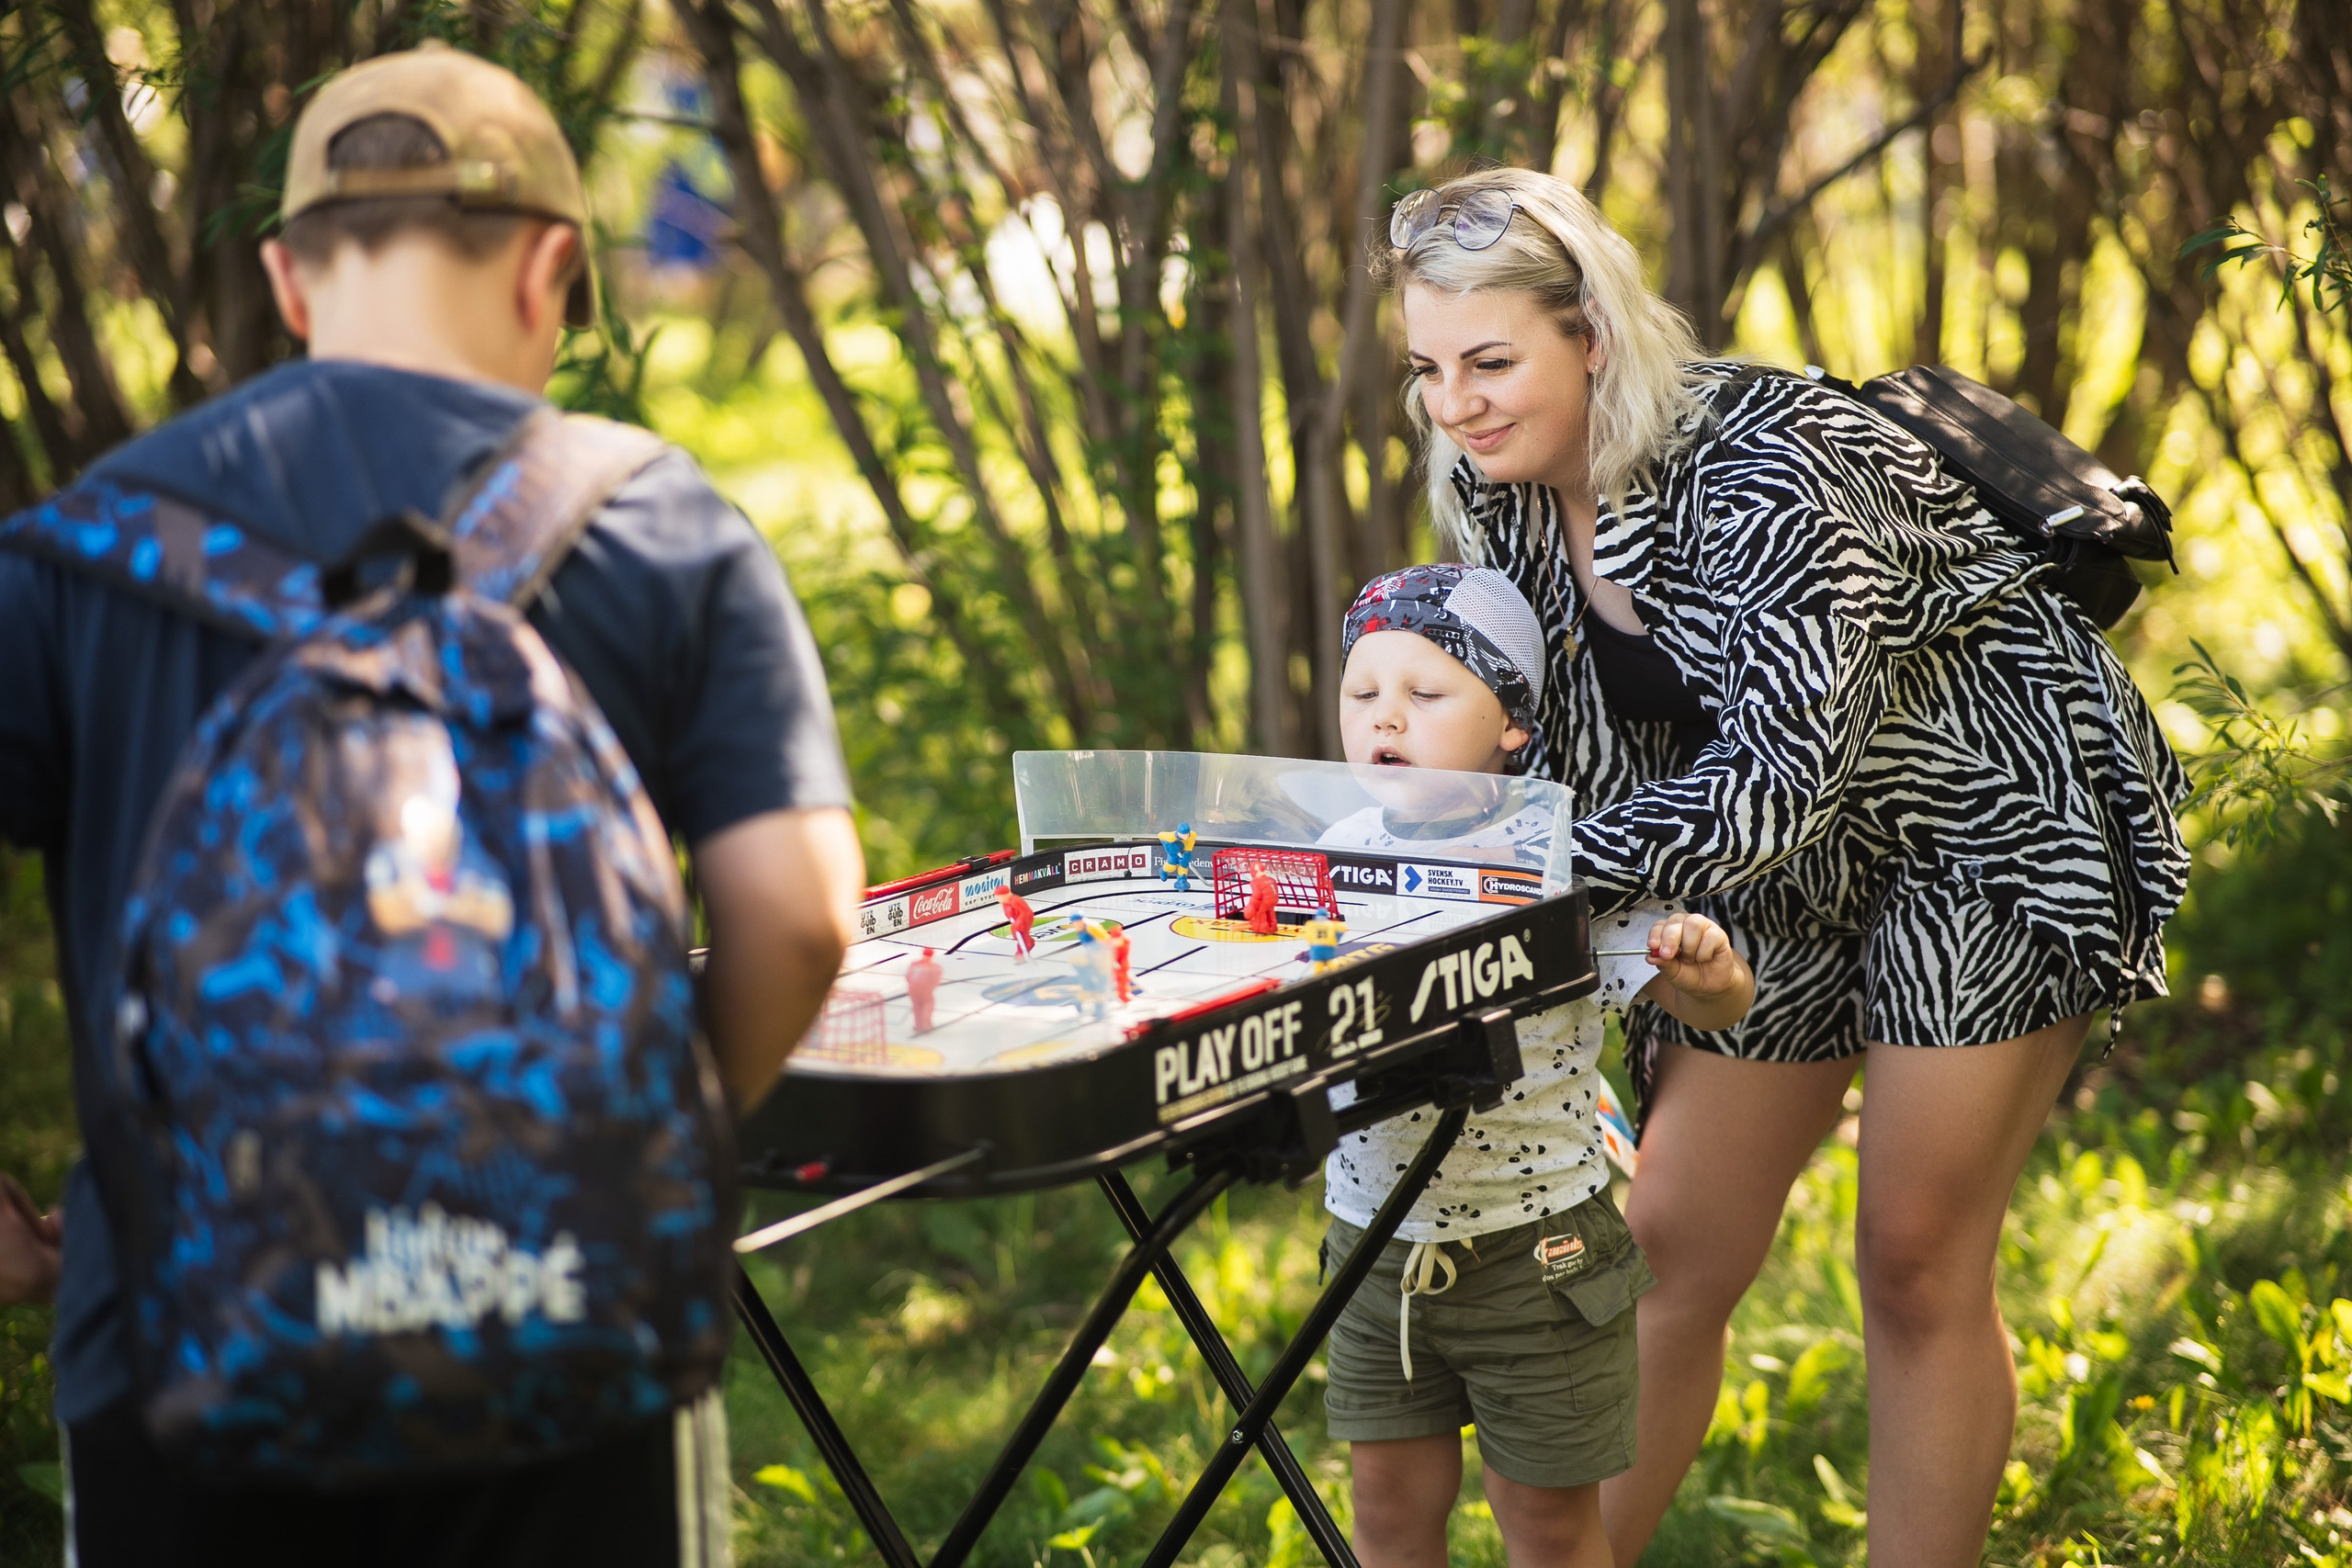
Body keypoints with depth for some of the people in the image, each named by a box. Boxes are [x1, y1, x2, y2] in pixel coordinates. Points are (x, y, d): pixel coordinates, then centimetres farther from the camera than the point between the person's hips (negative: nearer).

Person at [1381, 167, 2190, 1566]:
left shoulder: (1762, 465, -31)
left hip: (1993, 822, -7)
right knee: (1669, 1252, 7)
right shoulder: (1500, 494, -8)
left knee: (1919, 1268, -4)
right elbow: (1542, 742, 1)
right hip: (1786, 867, 7)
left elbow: (1779, 774, -37)